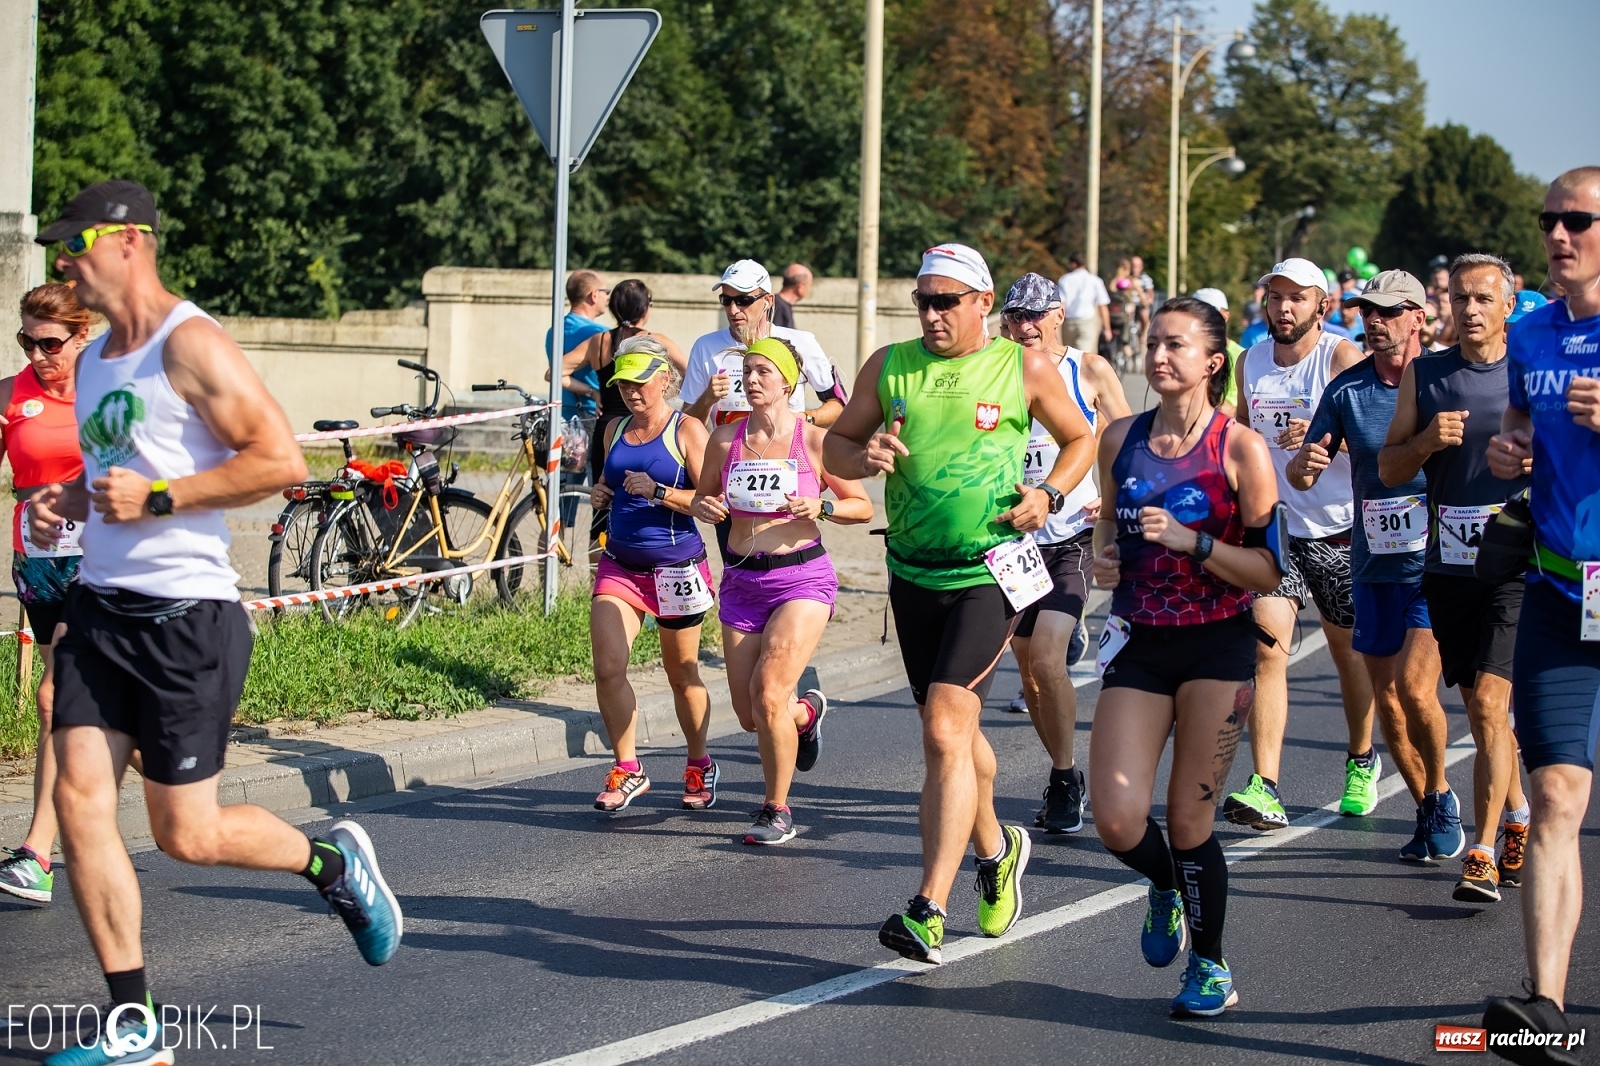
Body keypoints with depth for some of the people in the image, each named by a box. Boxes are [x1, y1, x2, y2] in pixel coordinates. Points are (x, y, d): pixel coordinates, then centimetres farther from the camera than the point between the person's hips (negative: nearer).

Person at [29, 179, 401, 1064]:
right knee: (79, 800, -3)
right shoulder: (93, 360, 15)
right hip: (99, 608, 8)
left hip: (185, 616, -8)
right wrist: (65, 502, 9)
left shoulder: (190, 345, -12)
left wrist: (158, 500, -19)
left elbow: (282, 461, -18)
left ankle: (333, 862, 27)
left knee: (185, 833, -2)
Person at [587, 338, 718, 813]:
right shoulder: (615, 430, 10)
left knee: (682, 675, 10)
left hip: (676, 567, -4)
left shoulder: (687, 431, -7)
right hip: (619, 565, 4)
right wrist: (599, 495, 3)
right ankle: (626, 770, 1)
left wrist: (658, 492, -24)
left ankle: (699, 766, 30)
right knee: (607, 668, -13)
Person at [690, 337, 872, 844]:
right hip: (741, 580, 4)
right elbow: (703, 496, 17)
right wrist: (704, 507, -6)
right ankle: (806, 711, 45)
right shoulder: (726, 438, 3)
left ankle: (778, 810, -2)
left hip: (802, 578, -4)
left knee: (768, 692, -21)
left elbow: (863, 507, 2)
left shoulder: (814, 440, -6)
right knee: (750, 716, 8)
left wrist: (821, 508, -16)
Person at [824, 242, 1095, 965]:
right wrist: (864, 458, -11)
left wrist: (1050, 495, -5)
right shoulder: (889, 366, 6)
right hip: (914, 574, 5)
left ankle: (928, 912, -22)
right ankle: (996, 848, 45)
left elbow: (1081, 438, 13)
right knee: (952, 732, 17)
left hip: (989, 573, -5)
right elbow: (835, 444, 12)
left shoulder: (1025, 369, -1)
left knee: (945, 728, -18)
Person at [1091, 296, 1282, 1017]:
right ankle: (1166, 887, 28)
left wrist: (1192, 542, -21)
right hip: (1138, 646, 4)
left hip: (1217, 650, -3)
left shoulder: (1241, 449, -8)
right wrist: (1103, 558, 0)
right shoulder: (1121, 439, 5)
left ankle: (1211, 968, 23)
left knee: (1189, 823, 0)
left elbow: (1268, 571, -9)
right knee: (1117, 820, -9)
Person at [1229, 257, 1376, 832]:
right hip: (1273, 524, 3)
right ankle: (1264, 789, -22)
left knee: (1348, 649, 12)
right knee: (1267, 644, -15)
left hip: (1339, 528, -3)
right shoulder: (1251, 359, 6)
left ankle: (1361, 760, 39)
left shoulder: (1341, 357, -10)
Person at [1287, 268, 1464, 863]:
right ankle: (1429, 814, 25)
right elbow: (1302, 473, 5)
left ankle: (1440, 797, 8)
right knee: (1386, 699, 7)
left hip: (1437, 563, -4)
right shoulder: (1347, 389, 4)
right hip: (1374, 565, 4)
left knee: (1414, 687, -16)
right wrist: (1304, 466, -18)